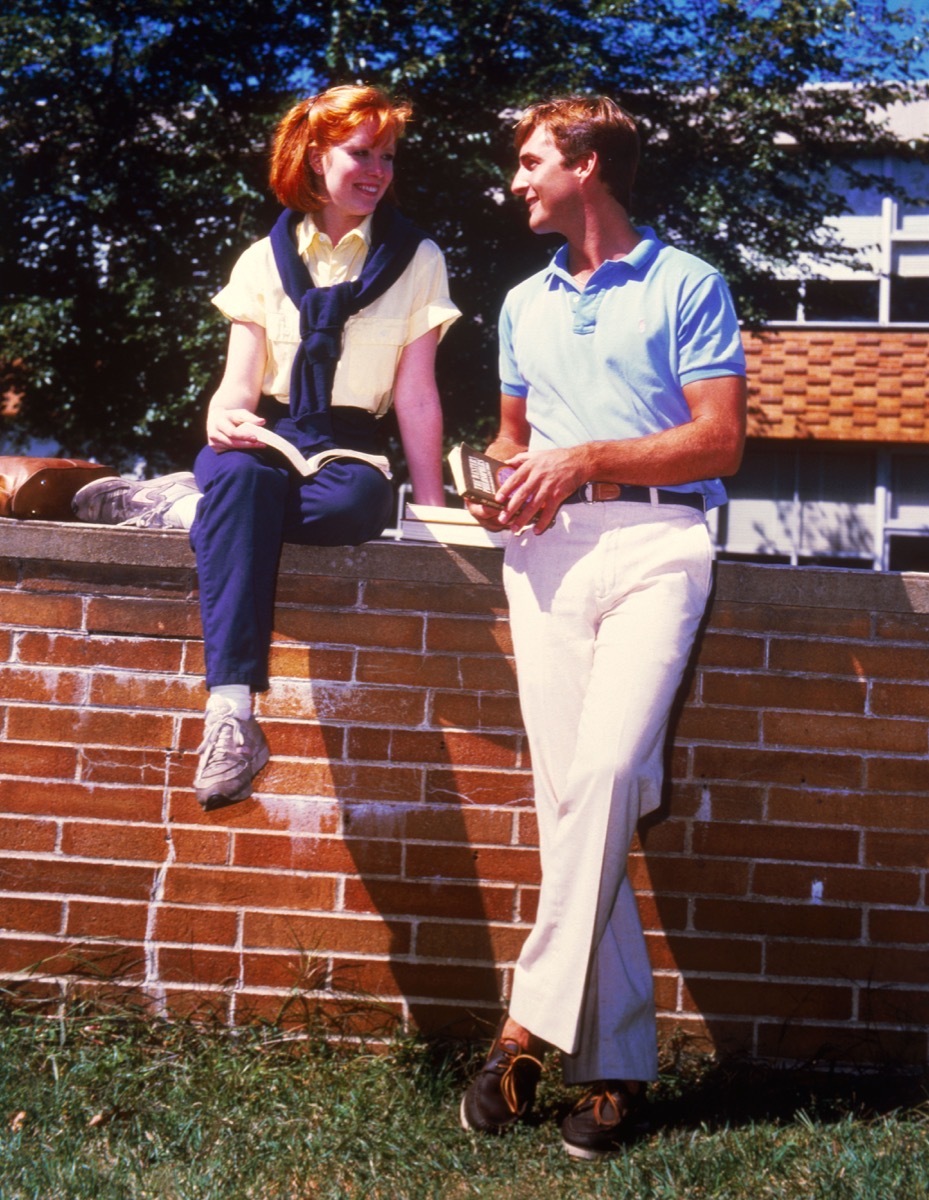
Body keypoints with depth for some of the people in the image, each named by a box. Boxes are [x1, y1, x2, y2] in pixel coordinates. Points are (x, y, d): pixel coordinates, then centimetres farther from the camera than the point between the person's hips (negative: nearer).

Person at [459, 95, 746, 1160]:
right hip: (548, 546, 5)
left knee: (602, 770, -23)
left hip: (653, 537, -4)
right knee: (567, 793, -5)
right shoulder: (523, 304, 25)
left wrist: (586, 457, -8)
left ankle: (535, 1021, -15)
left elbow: (720, 440, -2)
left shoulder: (687, 284, 6)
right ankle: (613, 1060, 0)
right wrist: (499, 473, 9)